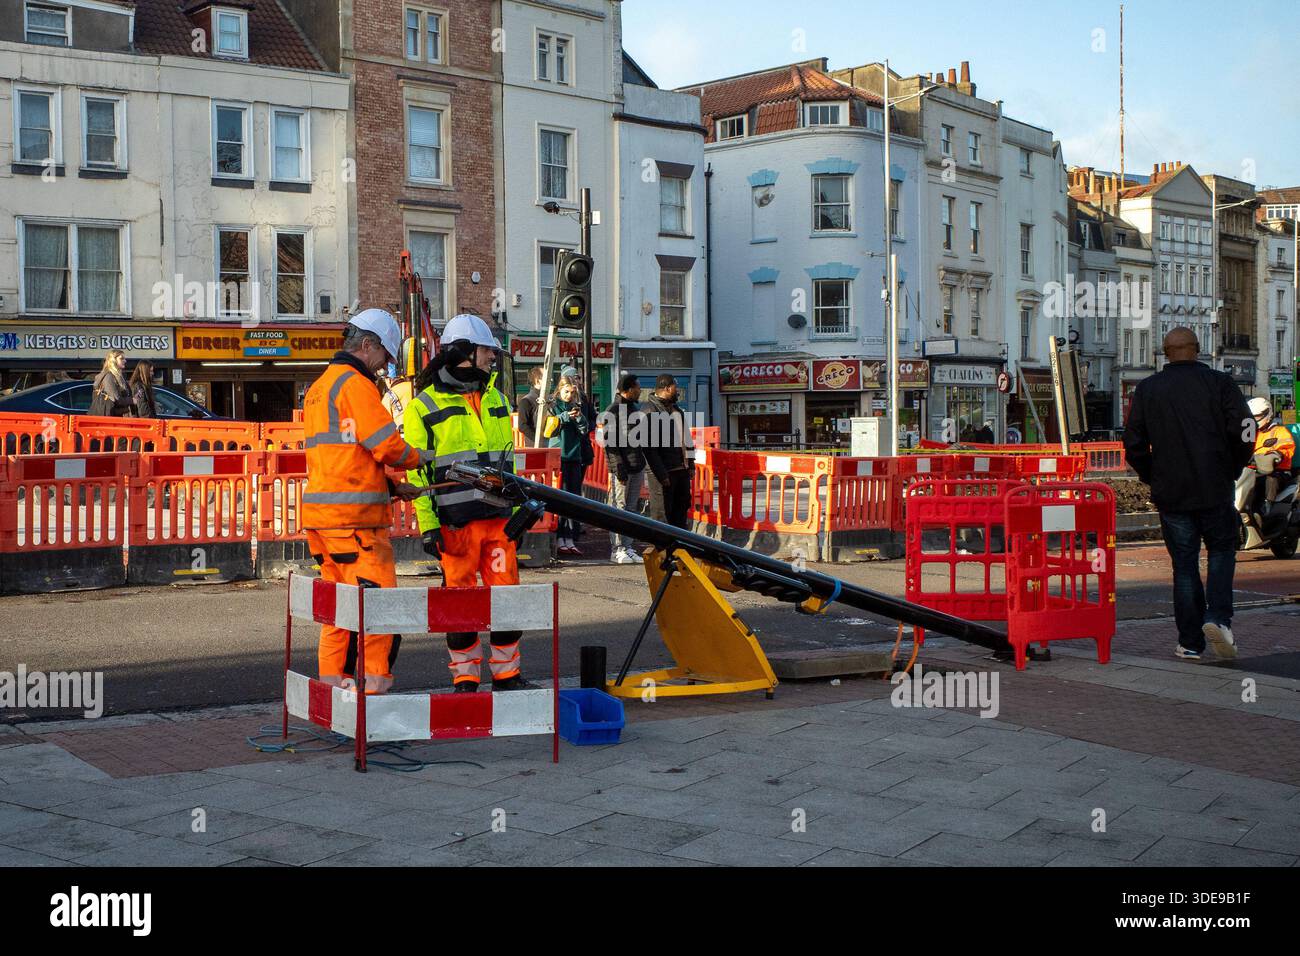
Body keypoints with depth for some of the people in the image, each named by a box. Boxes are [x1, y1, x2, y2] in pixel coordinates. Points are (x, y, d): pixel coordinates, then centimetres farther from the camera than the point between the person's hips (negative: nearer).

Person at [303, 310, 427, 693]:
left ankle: (332, 682, 16)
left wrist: (391, 486, 15)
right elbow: (386, 445, -14)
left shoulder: (318, 387, 22)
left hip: (321, 511, 10)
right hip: (353, 514, -10)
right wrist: (421, 458, 6)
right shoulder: (355, 384, -10)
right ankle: (376, 683, -5)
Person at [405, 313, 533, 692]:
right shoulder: (424, 406, -1)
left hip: (499, 518, 5)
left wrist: (517, 510, 17)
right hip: (456, 522, -4)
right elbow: (417, 471, -3)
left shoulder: (497, 399, 15)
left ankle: (507, 673, 17)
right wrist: (427, 524, -9)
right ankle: (465, 678, 13)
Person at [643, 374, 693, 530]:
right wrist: (661, 474, -20)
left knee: (682, 508, 15)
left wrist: (690, 465, 15)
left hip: (682, 470, 9)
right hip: (663, 472, -9)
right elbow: (649, 446, -17)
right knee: (661, 512, -5)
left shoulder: (677, 410, 17)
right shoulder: (651, 410, -11)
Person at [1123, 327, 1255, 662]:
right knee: (1222, 550, 16)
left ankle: (1190, 643, 8)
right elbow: (1244, 433, -9)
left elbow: (1134, 446, 2)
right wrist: (1232, 471, 6)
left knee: (1184, 564, 7)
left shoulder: (1146, 389, 3)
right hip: (1216, 491, -1)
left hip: (1171, 495, 1)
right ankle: (1218, 617, -5)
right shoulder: (1219, 383, -2)